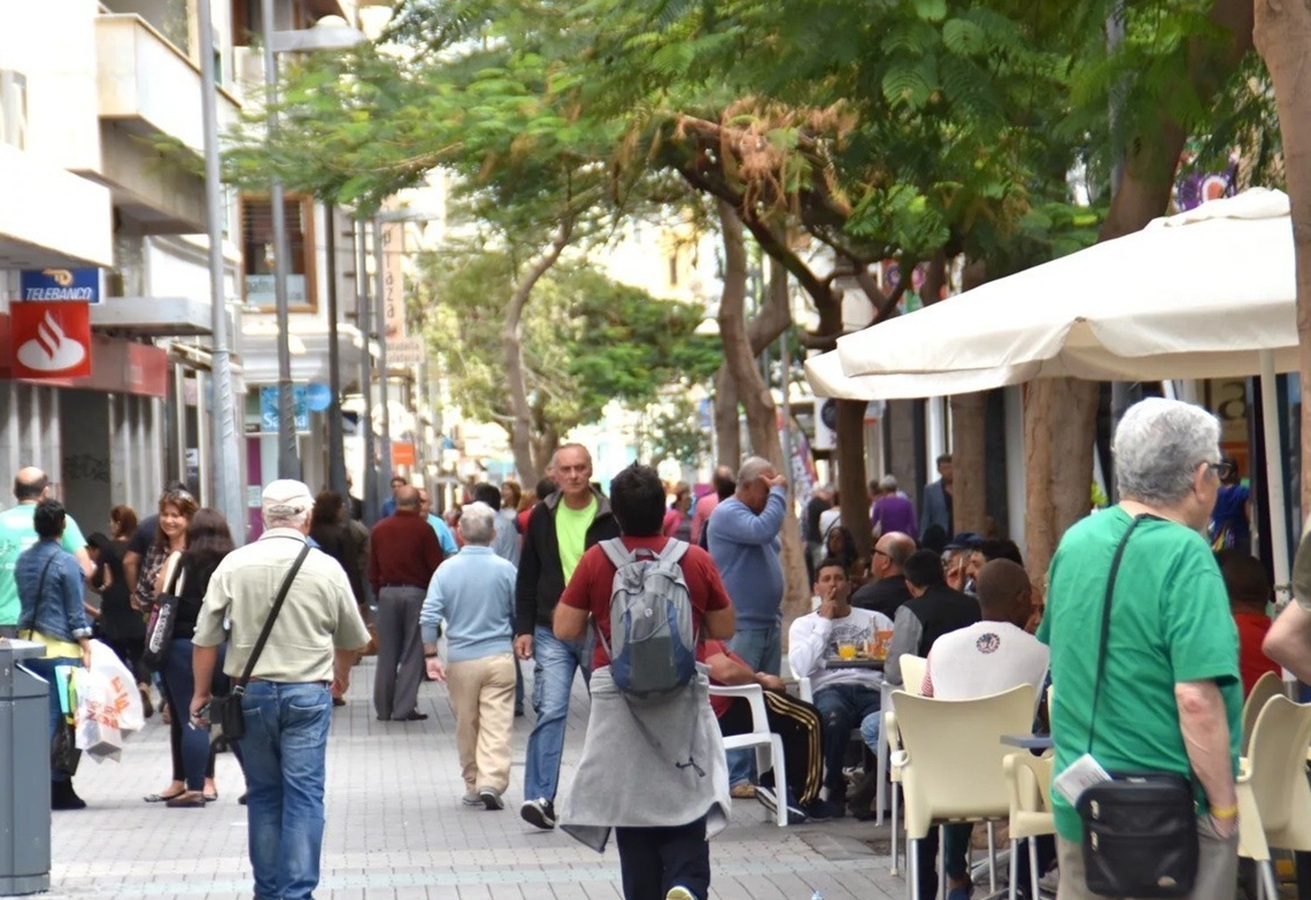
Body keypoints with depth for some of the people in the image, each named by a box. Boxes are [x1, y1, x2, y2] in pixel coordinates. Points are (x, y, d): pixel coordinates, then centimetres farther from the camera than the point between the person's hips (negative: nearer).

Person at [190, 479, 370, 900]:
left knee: (263, 795, 13)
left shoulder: (234, 564, -2)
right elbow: (351, 638, 11)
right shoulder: (325, 568, -3)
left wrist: (201, 692, 12)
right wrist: (341, 674, 32)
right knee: (303, 796, 0)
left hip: (251, 692, 2)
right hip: (307, 692, -2)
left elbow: (206, 638, -1)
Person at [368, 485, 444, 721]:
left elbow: (372, 569, 10)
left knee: (387, 654, 10)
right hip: (416, 593, -4)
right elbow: (436, 566, -8)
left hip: (387, 593, 4)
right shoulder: (423, 529, -7)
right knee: (412, 653, 1)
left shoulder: (379, 529, 6)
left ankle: (383, 709, 12)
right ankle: (404, 708, -2)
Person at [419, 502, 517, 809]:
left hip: (461, 659, 1)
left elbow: (429, 617, -7)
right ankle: (492, 782, -19)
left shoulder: (446, 570, -3)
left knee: (466, 726, 12)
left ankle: (473, 787, 19)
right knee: (497, 724, -4)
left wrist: (430, 656, 2)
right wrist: (518, 643, 23)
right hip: (499, 657, -1)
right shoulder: (505, 570, -4)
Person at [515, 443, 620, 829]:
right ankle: (541, 797, -12)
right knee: (550, 712, -10)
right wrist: (524, 629, 4)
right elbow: (527, 578, 11)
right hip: (552, 633, 1)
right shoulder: (542, 517, 5)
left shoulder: (612, 518, -3)